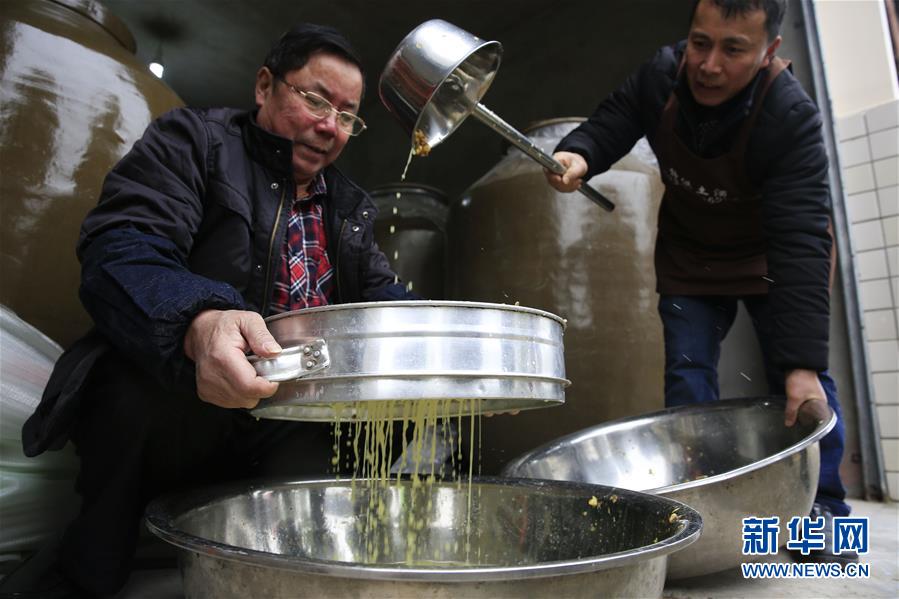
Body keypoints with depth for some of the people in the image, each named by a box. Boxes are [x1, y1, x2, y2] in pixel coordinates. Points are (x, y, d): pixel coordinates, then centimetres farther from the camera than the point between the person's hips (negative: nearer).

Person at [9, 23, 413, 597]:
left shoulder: (350, 205, 16)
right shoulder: (192, 138, -1)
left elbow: (383, 295, 10)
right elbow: (118, 251, -17)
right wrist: (200, 324, -41)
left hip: (296, 430, 5)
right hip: (176, 409, -4)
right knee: (143, 377, -35)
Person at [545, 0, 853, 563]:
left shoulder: (792, 116, -32)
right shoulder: (661, 75, -20)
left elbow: (801, 242, -38)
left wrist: (803, 363, -44)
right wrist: (577, 155, -43)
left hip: (773, 254, -2)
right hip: (689, 254, 3)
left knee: (801, 381, -9)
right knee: (687, 377, -2)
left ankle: (823, 510, 10)